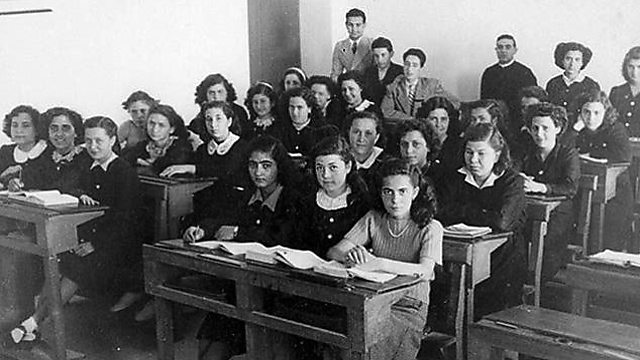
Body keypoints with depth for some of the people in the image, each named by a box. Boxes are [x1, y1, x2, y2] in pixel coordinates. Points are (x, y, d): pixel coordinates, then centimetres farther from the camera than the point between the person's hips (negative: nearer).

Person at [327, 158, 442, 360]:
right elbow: (334, 252, 0)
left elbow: (425, 271, -19)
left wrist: (378, 263, -34)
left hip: (409, 308, -3)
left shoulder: (430, 228, -1)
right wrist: (351, 255, -25)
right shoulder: (373, 219, 10)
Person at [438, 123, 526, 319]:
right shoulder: (456, 179, 10)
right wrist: (480, 214, -12)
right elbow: (438, 215, -4)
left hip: (503, 265, -3)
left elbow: (501, 221, -18)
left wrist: (462, 211, -7)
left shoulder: (512, 181, -1)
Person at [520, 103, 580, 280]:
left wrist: (540, 187, -26)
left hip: (558, 212, -3)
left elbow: (570, 188, -12)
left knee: (547, 240, -33)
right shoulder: (527, 152, 18)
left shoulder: (569, 153, 4)